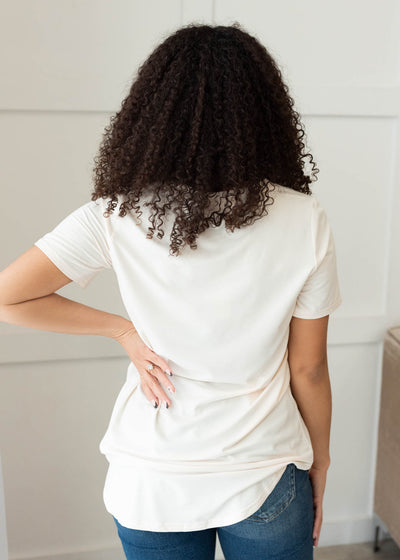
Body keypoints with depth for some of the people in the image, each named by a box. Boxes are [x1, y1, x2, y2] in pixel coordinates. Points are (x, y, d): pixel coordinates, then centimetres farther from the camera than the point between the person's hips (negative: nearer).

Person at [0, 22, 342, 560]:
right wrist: (320, 461, 9)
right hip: (266, 481, 0)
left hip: (151, 488, 1)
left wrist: (123, 330, -4)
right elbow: (308, 369, -7)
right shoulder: (304, 221, -14)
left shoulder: (117, 217, -14)